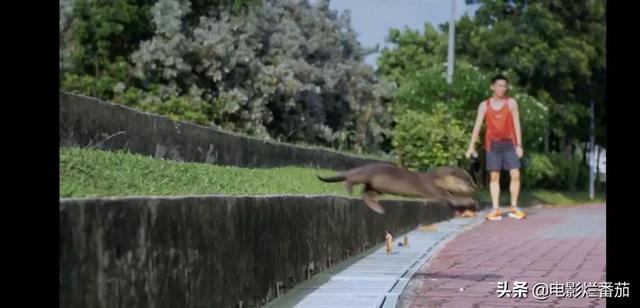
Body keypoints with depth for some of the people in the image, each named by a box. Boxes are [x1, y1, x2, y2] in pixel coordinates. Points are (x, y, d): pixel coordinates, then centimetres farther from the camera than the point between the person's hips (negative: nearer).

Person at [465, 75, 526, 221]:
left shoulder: (511, 103, 1)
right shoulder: (484, 105, 2)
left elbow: (516, 124, 0)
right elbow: (477, 125, 1)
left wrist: (519, 145, -6)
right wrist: (471, 146, -6)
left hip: (509, 144, 0)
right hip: (493, 144, 0)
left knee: (515, 175, -7)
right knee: (494, 176, 0)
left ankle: (514, 208, 4)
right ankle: (495, 210, 0)